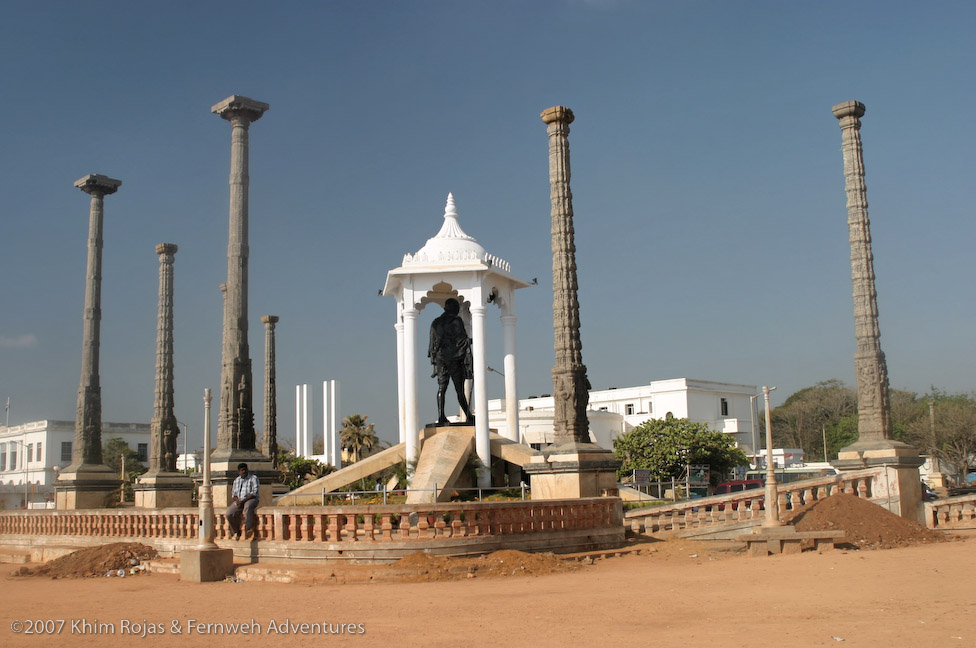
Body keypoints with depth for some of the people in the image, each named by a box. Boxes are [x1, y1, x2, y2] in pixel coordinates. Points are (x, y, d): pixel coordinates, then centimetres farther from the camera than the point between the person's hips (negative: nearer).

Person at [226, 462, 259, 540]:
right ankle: (237, 531, 1)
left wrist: (243, 500, -19)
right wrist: (237, 500, -6)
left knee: (247, 507, -41)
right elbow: (234, 493, 18)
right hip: (239, 501, 5)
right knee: (229, 513, -20)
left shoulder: (253, 478, -1)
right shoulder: (236, 480, 17)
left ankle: (249, 530, -36)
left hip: (250, 499, -5)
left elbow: (254, 493, -10)